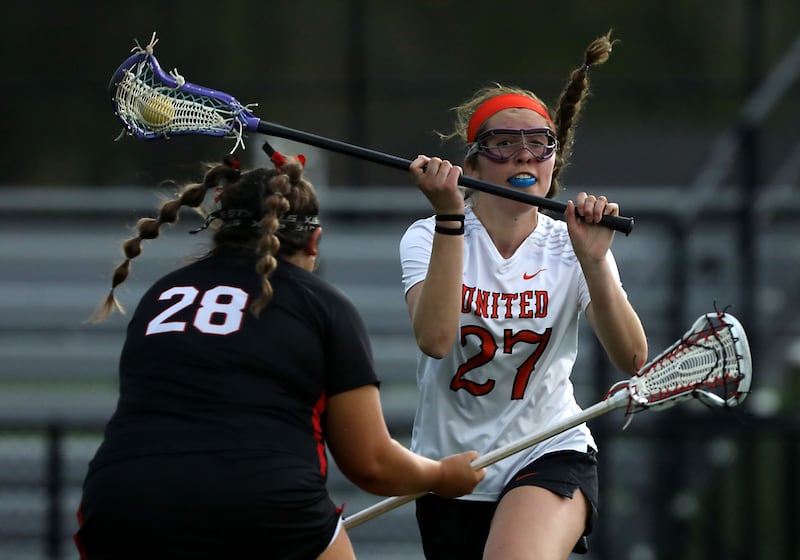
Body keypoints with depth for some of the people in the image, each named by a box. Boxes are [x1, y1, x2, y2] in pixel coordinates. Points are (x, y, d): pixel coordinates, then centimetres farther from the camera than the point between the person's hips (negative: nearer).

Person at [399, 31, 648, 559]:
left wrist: (594, 261, -29)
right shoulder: (427, 237, -4)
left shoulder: (569, 247, -2)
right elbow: (435, 339, -24)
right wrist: (449, 219, -29)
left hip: (550, 454, -2)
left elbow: (632, 358, -16)